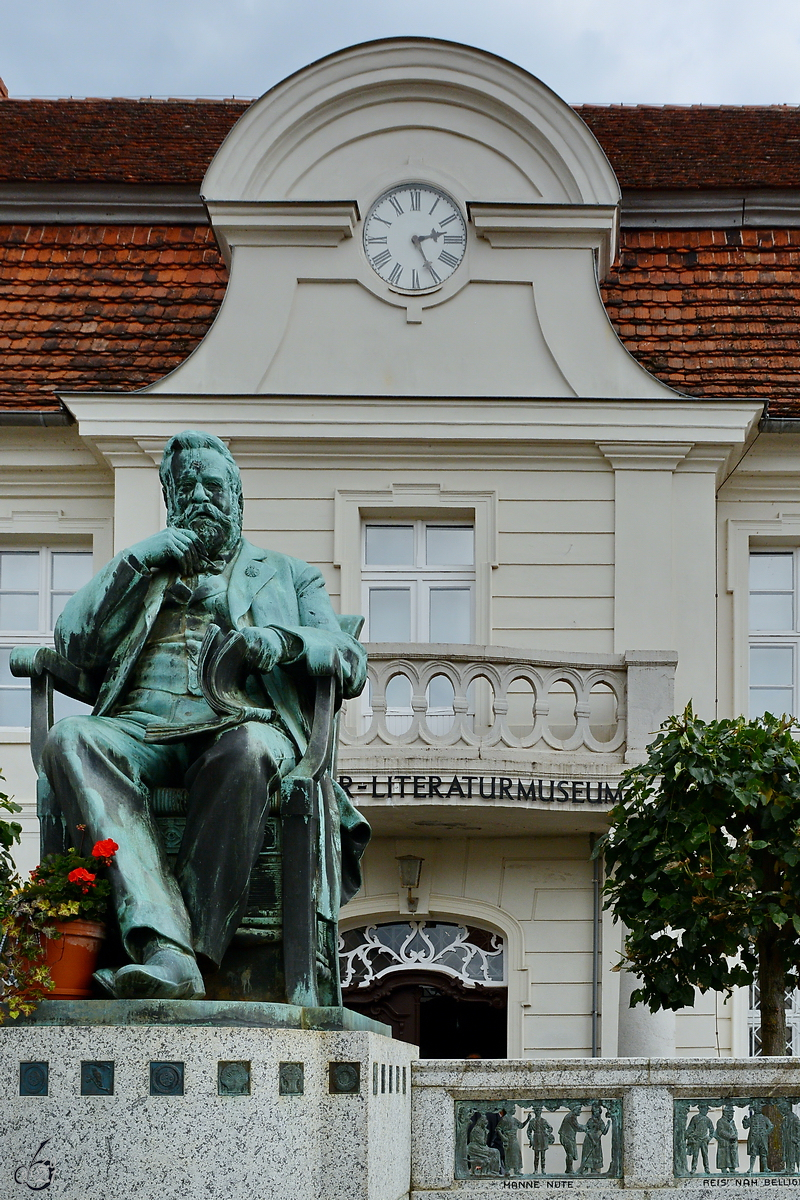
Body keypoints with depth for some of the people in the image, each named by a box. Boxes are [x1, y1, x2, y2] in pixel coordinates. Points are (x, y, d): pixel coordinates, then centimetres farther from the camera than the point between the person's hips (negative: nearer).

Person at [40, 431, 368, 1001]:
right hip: (142, 726, 2)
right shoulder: (141, 568, 34)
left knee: (246, 753, -41)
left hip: (242, 724, -1)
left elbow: (352, 665, 14)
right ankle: (164, 946, -48)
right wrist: (136, 562, 7)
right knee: (72, 737, -35)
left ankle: (186, 954, -43)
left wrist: (285, 641, -7)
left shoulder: (287, 574, 29)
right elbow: (73, 644, 16)